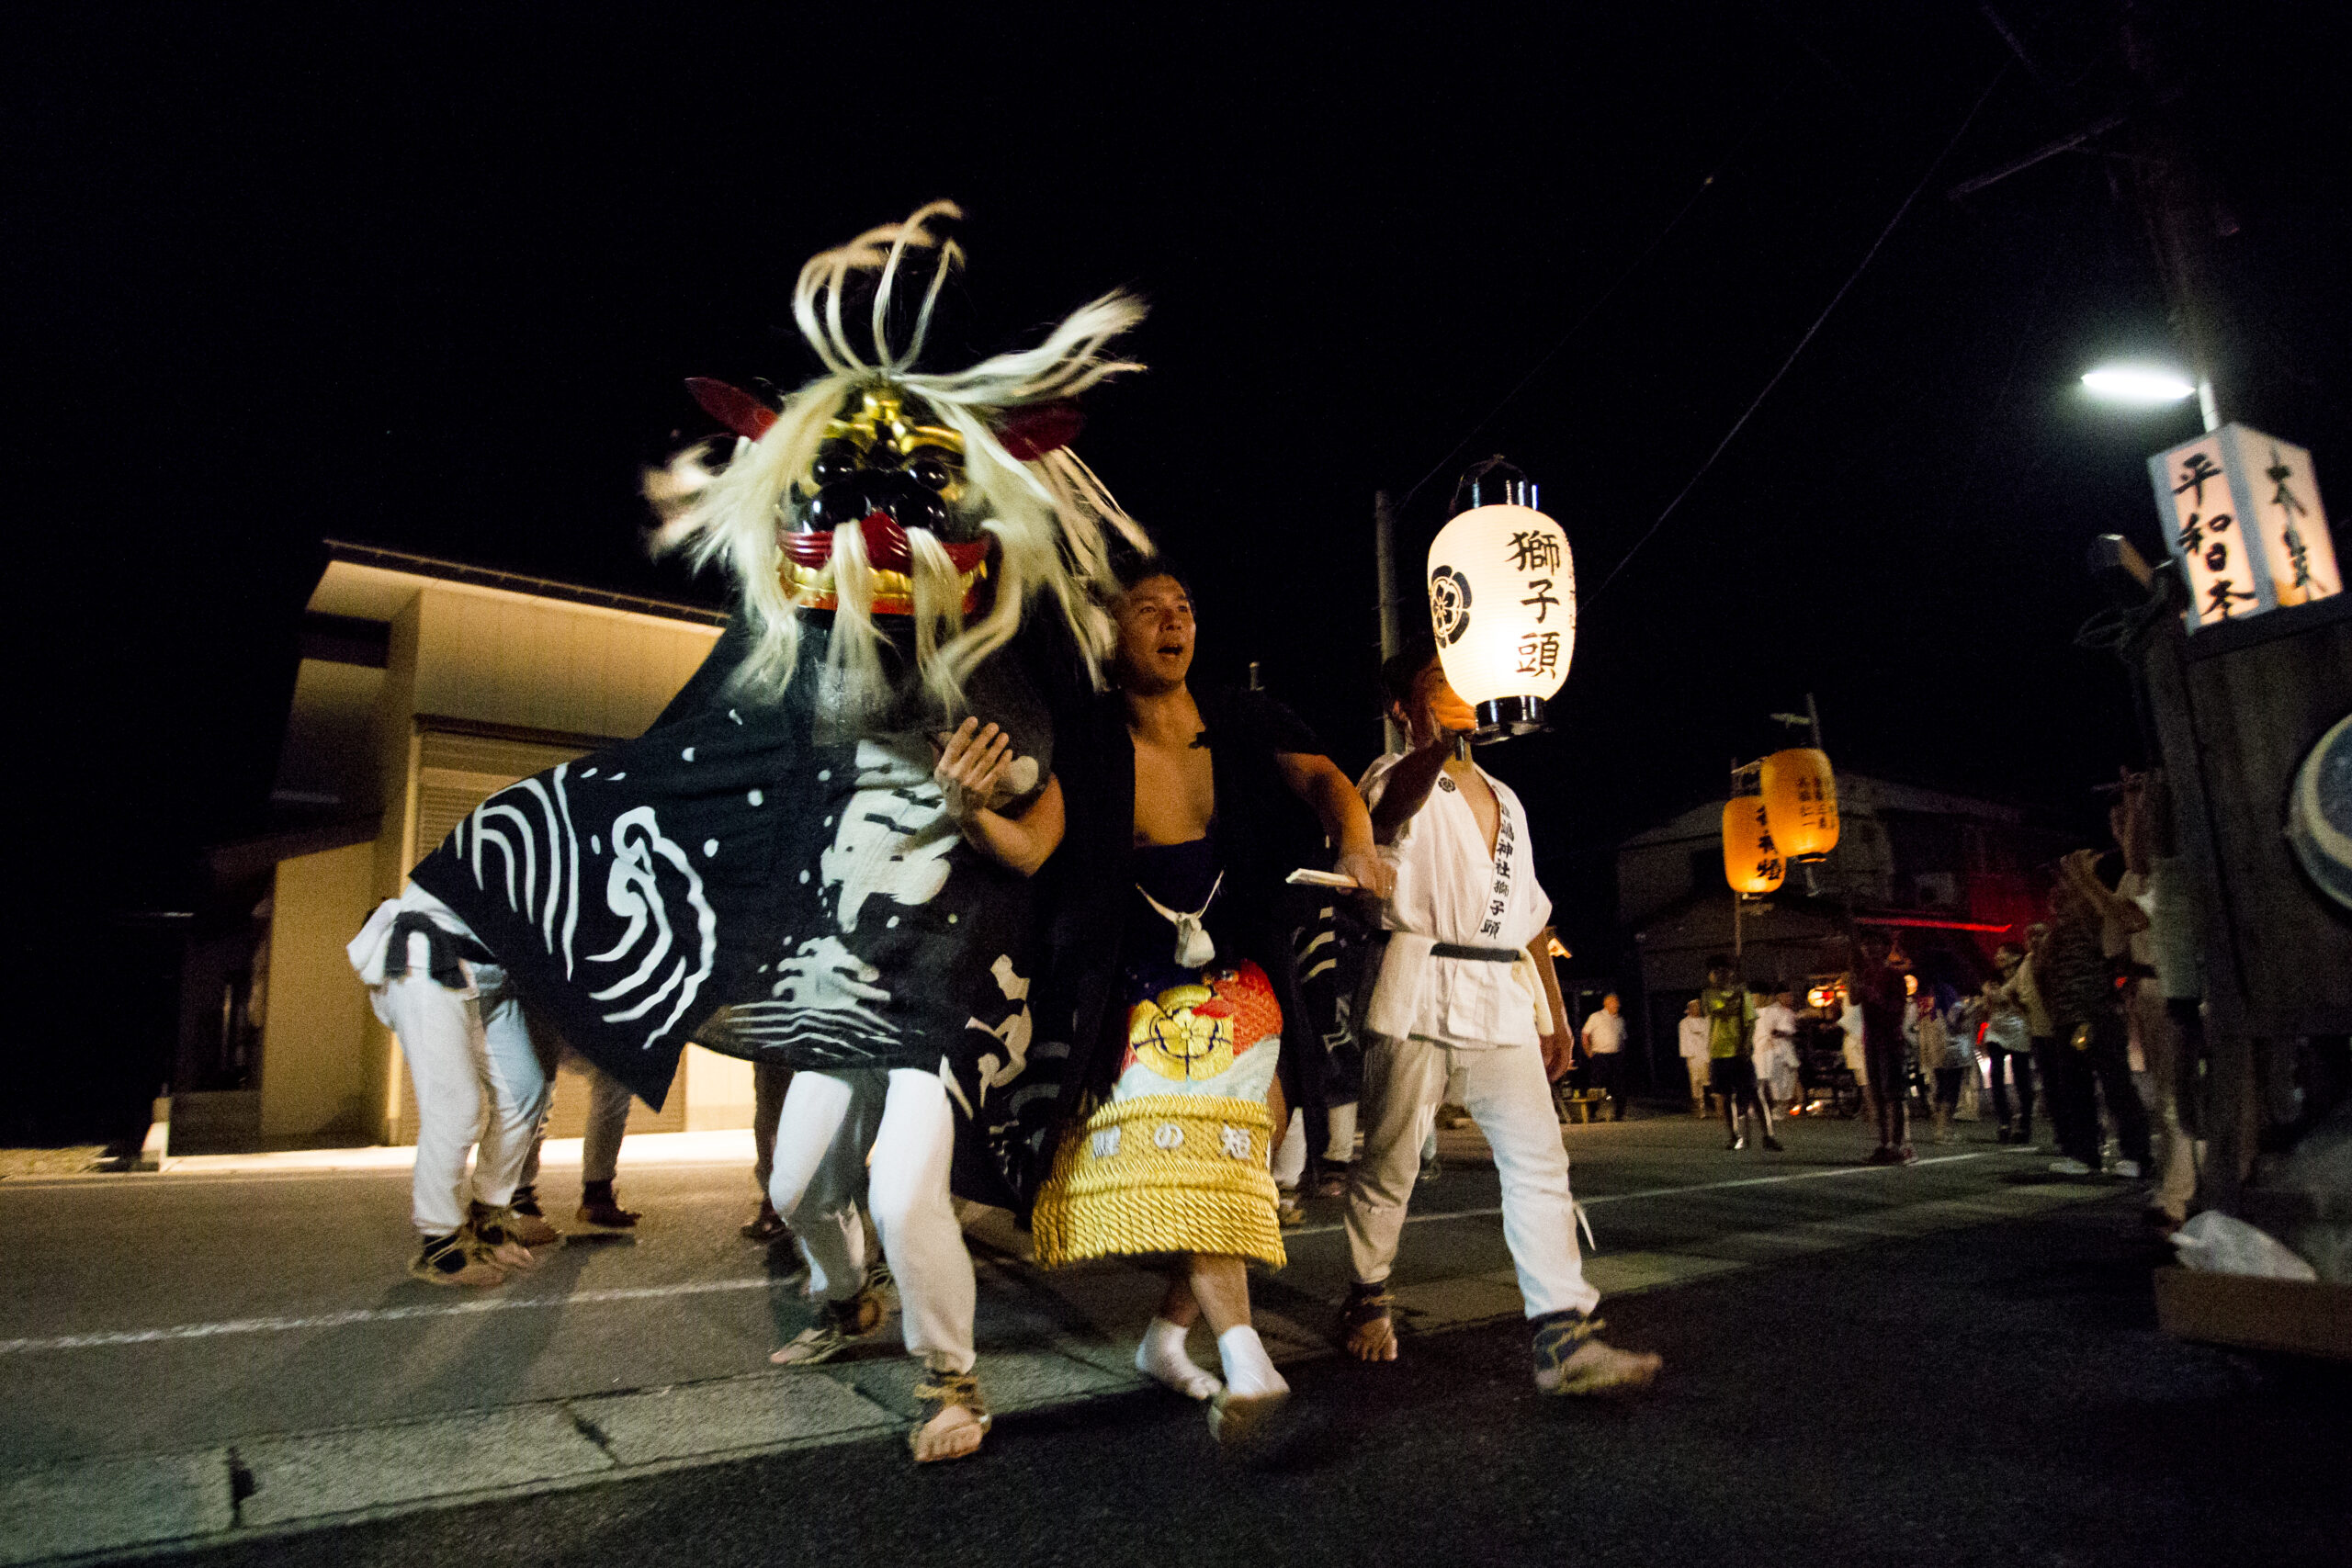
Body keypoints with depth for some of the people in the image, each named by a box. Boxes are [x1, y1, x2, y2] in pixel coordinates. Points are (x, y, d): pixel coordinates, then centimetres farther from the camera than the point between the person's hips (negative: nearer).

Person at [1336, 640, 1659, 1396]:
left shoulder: (1505, 800, 22)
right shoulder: (1400, 779, 2)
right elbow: (1394, 807, -26)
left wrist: (1554, 1010, 18)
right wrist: (1440, 740, -45)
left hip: (1502, 1000, 5)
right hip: (1418, 996, -5)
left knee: (1538, 1159, -4)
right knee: (1389, 1163, 3)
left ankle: (1564, 1337, -4)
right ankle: (1367, 1300, 23)